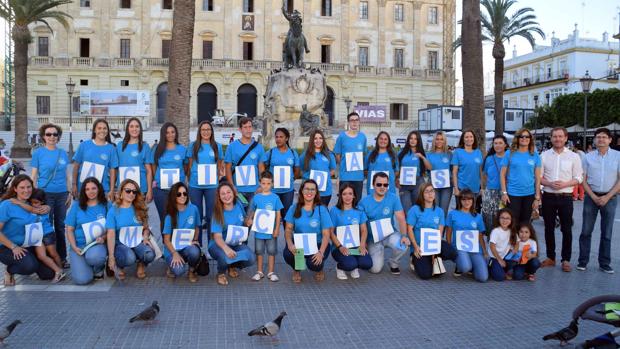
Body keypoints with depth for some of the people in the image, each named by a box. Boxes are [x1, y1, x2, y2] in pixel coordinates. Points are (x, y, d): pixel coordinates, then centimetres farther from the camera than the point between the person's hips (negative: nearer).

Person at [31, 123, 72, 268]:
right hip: (45, 194, -3)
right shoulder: (38, 152, -1)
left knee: (60, 226, 9)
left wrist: (70, 193, 9)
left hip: (62, 194, 3)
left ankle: (62, 258, 17)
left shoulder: (63, 153, 8)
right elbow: (33, 176, -1)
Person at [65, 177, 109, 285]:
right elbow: (70, 230, 7)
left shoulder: (106, 205, 4)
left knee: (93, 256, -39)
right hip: (79, 246, 1)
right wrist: (74, 247, -8)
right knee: (82, 279, -22)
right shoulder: (76, 206, 6)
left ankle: (99, 269, -1)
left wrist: (103, 238, -18)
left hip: (97, 244, -1)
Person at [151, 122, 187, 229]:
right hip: (160, 189, 1)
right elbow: (153, 167, 12)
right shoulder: (157, 149, 6)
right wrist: (155, 180, 1)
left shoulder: (182, 149, 5)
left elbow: (186, 167, 12)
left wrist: (182, 179, 0)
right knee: (164, 218, 7)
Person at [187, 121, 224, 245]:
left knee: (211, 216, 2)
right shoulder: (193, 145, 6)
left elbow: (220, 166, 11)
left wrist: (219, 181, 5)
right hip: (195, 185, 0)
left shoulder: (217, 146, 8)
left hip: (212, 185, 0)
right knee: (197, 215, 6)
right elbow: (189, 165, 9)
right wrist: (189, 181, 4)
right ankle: (197, 245, 15)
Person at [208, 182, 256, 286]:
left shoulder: (239, 205, -3)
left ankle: (233, 266, 11)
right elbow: (217, 237, -24)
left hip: (237, 243, 4)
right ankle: (221, 274, -1)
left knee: (251, 259, -24)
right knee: (225, 257, -38)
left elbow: (245, 222, 18)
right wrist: (226, 248, -44)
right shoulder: (218, 213, -16)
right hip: (219, 245, -4)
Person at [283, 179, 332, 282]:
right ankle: (296, 270, 8)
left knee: (313, 263, -31)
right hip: (299, 244, 2)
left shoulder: (322, 210, -7)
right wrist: (290, 244, -23)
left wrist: (321, 252, -26)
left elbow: (326, 234, -9)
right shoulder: (294, 208, -1)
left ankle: (319, 269, 11)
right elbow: (288, 229, -1)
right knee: (287, 254, -30)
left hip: (317, 244, -2)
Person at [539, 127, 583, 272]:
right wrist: (549, 184, -15)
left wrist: (564, 184, -16)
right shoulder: (544, 155, 4)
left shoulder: (573, 156, 1)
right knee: (549, 228, 9)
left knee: (567, 229, 2)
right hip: (548, 196, 1)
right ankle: (550, 257, 20)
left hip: (566, 197, -1)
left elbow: (579, 178, 0)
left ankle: (566, 259, 12)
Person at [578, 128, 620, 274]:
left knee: (606, 233, 7)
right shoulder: (588, 157, 4)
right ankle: (583, 261, 10)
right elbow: (583, 180, 3)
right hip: (591, 197, 1)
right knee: (586, 231, 1)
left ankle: (604, 263, 16)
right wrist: (593, 197, -7)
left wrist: (607, 197, -10)